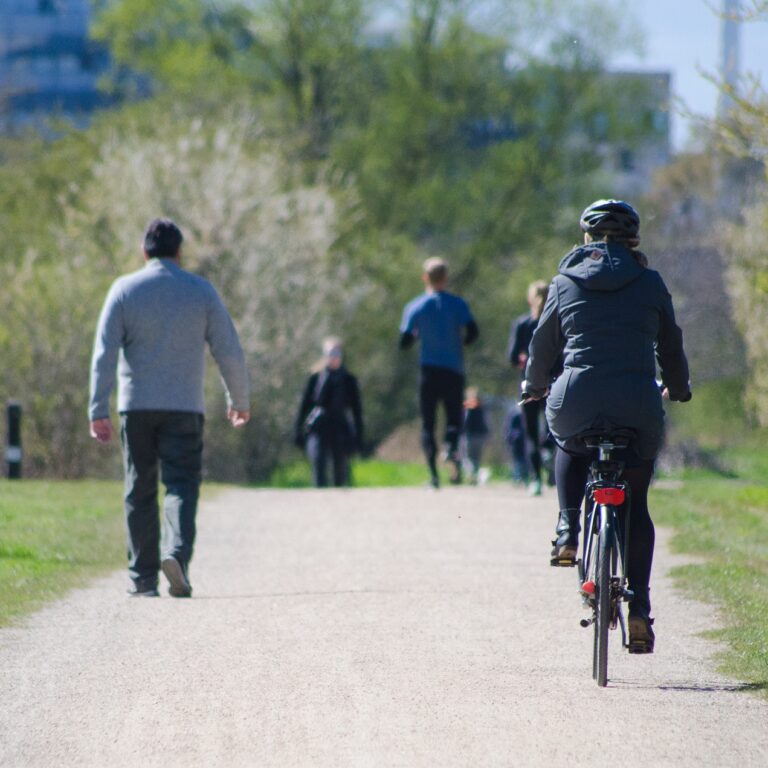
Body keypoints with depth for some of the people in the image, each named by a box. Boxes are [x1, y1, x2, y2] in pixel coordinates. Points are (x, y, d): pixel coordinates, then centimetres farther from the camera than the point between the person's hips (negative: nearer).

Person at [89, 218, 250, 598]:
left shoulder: (124, 290, 2)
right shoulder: (201, 291, 3)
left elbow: (104, 353, -5)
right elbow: (229, 352, 3)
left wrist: (98, 409, -7)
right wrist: (239, 400, 16)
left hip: (136, 406, 1)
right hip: (183, 408, -1)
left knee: (139, 492, 8)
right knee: (181, 485, -2)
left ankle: (143, 578, 7)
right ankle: (176, 552, -28)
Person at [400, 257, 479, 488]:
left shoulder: (414, 307, 1)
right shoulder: (458, 304, -1)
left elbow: (404, 343, 0)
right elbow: (473, 332, -11)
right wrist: (459, 341, 10)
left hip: (429, 369, 0)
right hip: (454, 370, 0)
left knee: (427, 423, 6)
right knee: (454, 417, 8)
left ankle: (433, 472, -9)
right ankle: (452, 447, -26)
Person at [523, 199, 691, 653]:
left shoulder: (566, 283, 9)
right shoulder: (650, 284, 8)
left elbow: (544, 343, 18)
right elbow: (671, 346, 18)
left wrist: (535, 385, 38)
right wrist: (678, 389, 37)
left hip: (577, 401, 0)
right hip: (638, 404, 0)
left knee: (571, 447, 36)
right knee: (636, 504, 12)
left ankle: (568, 532, 15)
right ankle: (639, 606, 0)